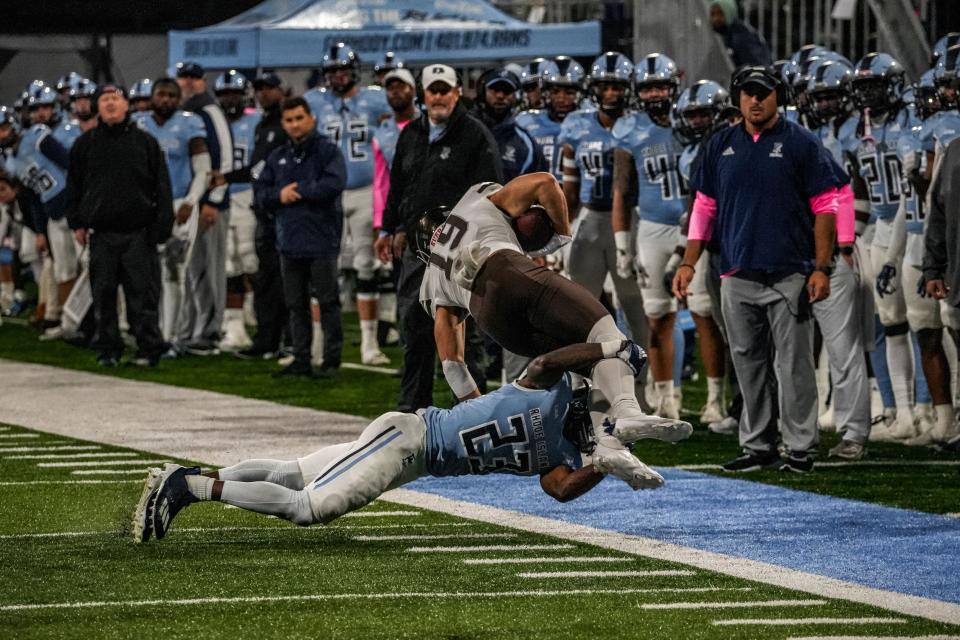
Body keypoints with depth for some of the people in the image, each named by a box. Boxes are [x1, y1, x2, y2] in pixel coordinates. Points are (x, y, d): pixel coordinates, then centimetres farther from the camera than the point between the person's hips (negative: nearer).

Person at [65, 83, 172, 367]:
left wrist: (161, 225, -4)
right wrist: (77, 222, 7)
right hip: (101, 232, 2)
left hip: (138, 232, -2)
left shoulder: (145, 142, 5)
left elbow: (161, 186, 4)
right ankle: (108, 349, 10)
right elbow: (74, 187, 15)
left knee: (142, 292, -3)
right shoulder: (85, 144, 10)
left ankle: (148, 348, 1)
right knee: (104, 293, 3)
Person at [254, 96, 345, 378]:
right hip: (290, 241, 6)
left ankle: (332, 360, 1)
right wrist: (279, 195, -9)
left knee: (328, 302, -2)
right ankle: (301, 360, 15)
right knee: (296, 304, 9)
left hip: (321, 238, -6)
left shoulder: (327, 150, -2)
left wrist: (296, 192, -11)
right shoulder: (278, 157, 15)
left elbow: (333, 185, -17)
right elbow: (260, 192, 12)